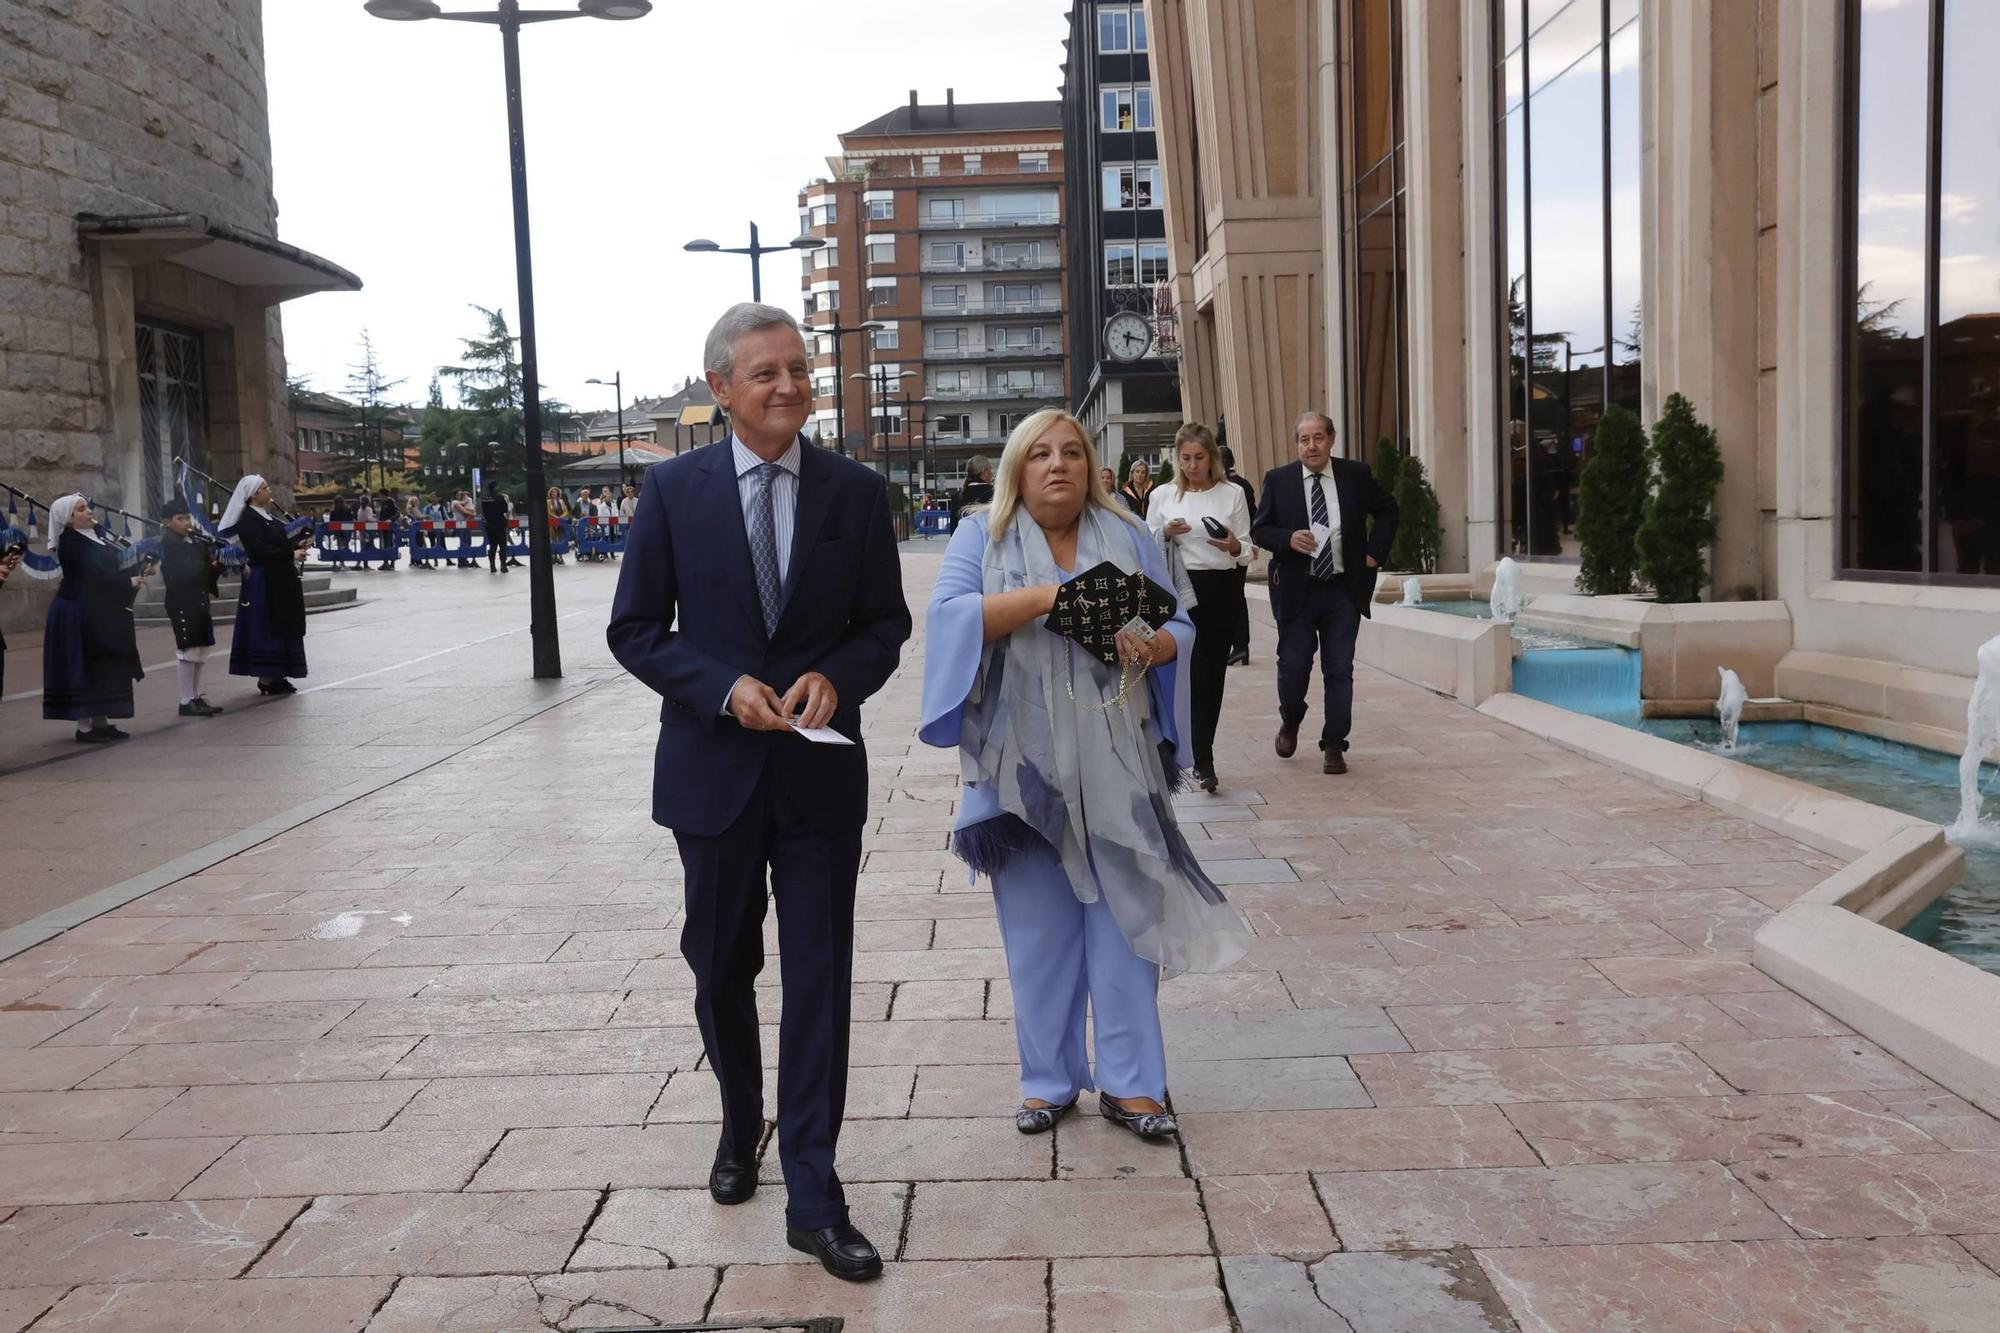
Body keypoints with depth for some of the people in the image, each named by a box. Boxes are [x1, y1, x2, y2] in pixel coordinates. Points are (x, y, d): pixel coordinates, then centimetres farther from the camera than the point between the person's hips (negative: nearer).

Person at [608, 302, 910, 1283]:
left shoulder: (856, 491, -1)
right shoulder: (673, 488, -3)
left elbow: (886, 623, 5)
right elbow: (634, 630, -1)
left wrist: (835, 676, -16)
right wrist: (724, 686, -17)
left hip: (822, 771, 0)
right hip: (714, 768, 1)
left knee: (819, 981, 0)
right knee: (721, 972, 17)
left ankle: (813, 1198, 11)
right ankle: (740, 1127, 44)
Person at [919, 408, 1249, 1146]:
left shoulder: (1129, 537, 10)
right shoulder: (982, 536, 5)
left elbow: (1179, 625, 7)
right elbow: (949, 614, -10)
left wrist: (1152, 647, -16)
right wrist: (1042, 597, -22)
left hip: (1115, 765, 1)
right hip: (1025, 763, -1)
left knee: (1123, 915, 2)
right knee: (1038, 924, 5)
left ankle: (1129, 1083, 11)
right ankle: (1049, 1079, 18)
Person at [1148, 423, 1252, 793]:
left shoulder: (1232, 495, 5)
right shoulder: (1163, 496, 5)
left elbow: (1246, 551, 6)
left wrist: (1234, 546, -17)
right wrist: (1166, 533, -11)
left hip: (1222, 588, 1)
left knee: (1214, 672, 6)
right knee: (1195, 671, -10)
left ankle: (1199, 754, 19)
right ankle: (1203, 761, -8)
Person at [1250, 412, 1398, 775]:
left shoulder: (1356, 475, 3)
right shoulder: (1278, 479, -1)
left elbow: (1387, 510, 16)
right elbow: (1258, 529, 2)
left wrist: (1375, 552, 5)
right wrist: (1288, 539, -18)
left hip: (1344, 590, 1)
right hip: (1296, 590, -1)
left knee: (1340, 671, 2)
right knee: (1293, 666, 3)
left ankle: (1333, 745, 11)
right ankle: (1290, 721, 32)